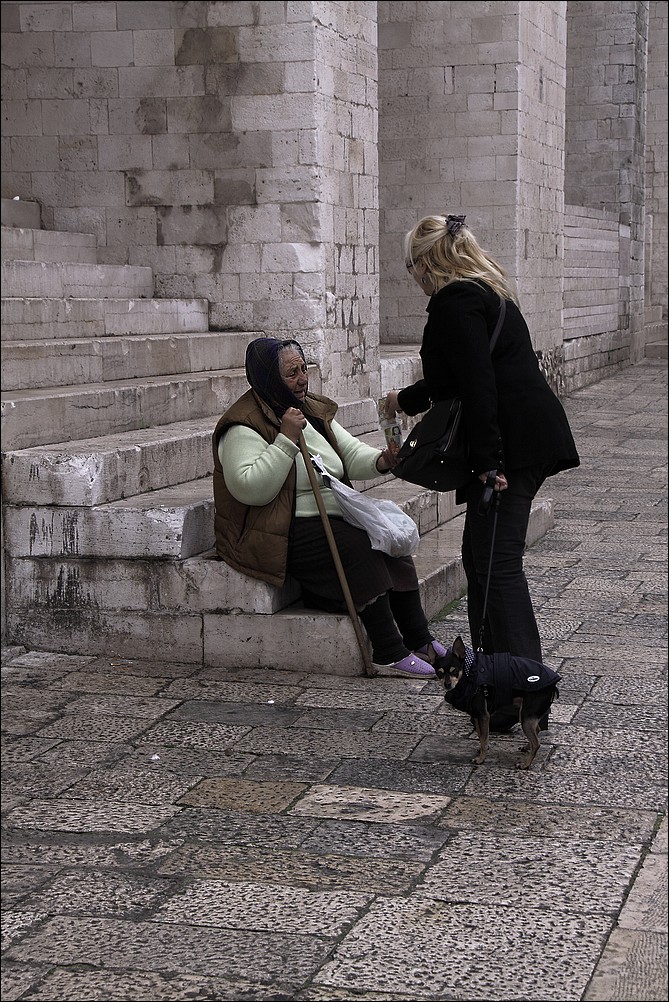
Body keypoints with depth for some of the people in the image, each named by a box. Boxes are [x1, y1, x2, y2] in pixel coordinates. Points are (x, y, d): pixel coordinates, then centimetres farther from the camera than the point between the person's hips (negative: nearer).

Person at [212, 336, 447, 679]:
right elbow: (251, 489, -25)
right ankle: (389, 655, -22)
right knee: (360, 548, -26)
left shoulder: (313, 410, 15)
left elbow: (351, 454, 12)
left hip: (333, 519, 9)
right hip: (286, 533, -9)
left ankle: (419, 641, -6)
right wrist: (286, 439, -25)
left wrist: (381, 460, -10)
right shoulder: (244, 427, -12)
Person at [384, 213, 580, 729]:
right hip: (532, 439, 10)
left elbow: (477, 385, -19)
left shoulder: (455, 301, -9)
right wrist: (406, 399, 49)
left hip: (512, 447, -10)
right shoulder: (486, 292, 23)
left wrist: (488, 460, -22)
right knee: (482, 557, 15)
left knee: (496, 563, -10)